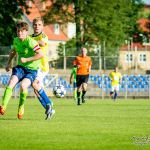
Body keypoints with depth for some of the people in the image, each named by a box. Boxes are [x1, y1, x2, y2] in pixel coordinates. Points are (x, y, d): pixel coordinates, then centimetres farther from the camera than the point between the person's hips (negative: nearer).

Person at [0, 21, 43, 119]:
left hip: (32, 69, -6)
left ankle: (21, 107, -3)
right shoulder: (16, 40, 4)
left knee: (23, 85, -29)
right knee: (11, 83, -21)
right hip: (20, 67, 6)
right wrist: (9, 63, 20)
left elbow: (41, 54, -27)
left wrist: (26, 59, -24)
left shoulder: (30, 42, -19)